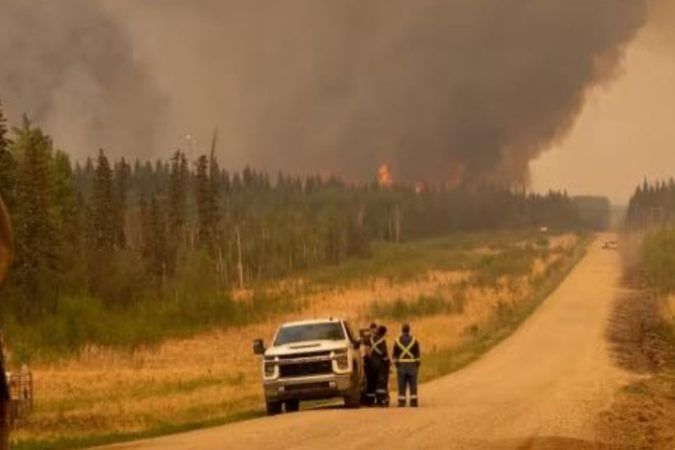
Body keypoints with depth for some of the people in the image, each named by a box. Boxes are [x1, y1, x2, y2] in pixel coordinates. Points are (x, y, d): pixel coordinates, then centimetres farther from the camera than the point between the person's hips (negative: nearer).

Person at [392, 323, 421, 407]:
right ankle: (413, 401, -1)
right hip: (412, 365, -1)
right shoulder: (414, 341, -1)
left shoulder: (397, 341, 2)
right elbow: (418, 354, -1)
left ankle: (401, 401, 1)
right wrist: (417, 365, 7)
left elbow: (394, 354, 4)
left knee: (401, 384, 3)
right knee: (413, 384, 2)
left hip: (401, 365, 1)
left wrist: (396, 364, 11)